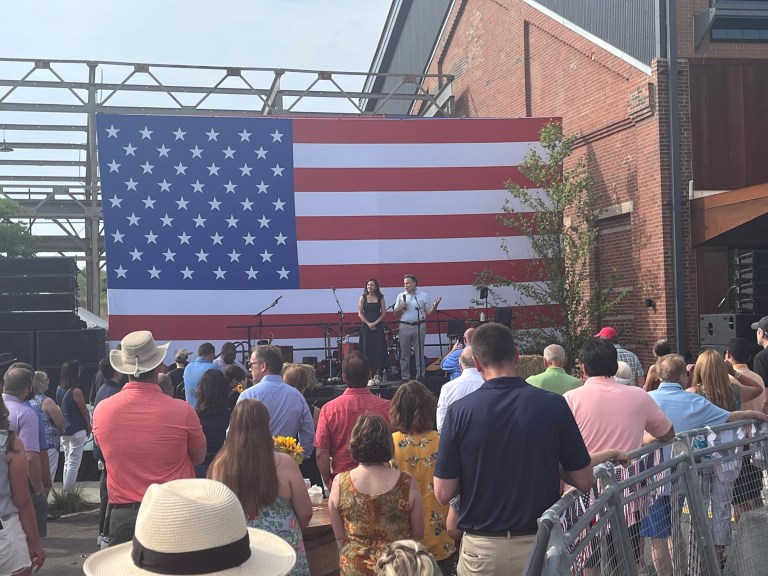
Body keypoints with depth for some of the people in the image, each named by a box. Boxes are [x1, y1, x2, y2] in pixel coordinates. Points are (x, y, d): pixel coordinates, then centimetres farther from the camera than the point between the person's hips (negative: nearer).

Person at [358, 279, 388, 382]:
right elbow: (360, 313, 0)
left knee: (378, 349, 0)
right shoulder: (363, 298, 3)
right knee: (367, 349, -2)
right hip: (366, 326, -1)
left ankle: (377, 374, 7)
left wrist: (375, 323, -12)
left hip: (378, 326, 1)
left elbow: (384, 313, 1)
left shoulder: (380, 298, 5)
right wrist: (368, 324, -12)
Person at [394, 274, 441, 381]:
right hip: (405, 327, 2)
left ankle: (420, 375, 9)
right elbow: (396, 314, 11)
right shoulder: (401, 296, 8)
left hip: (419, 326, -2)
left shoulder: (423, 295, 3)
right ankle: (405, 377, 11)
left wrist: (435, 305, -16)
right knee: (404, 353, 5)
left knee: (419, 352, 3)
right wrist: (401, 308, -9)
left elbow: (428, 312, 2)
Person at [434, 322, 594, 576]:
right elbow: (584, 481, -4)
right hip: (541, 545, 1)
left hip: (482, 549, 0)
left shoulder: (459, 411, -12)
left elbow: (443, 493, -8)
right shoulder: (553, 405, -11)